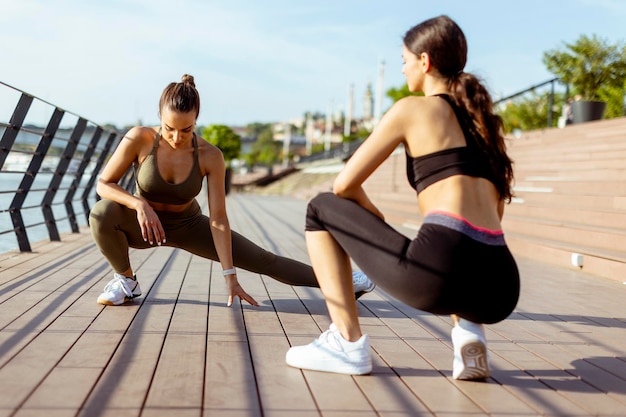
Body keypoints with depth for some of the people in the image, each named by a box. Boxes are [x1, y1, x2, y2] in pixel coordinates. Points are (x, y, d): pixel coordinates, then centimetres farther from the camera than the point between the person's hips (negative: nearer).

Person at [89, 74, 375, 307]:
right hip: (144, 224, 0)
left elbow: (219, 219, -22)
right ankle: (126, 280, -7)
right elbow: (103, 184, -18)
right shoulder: (139, 139, -26)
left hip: (188, 226, 0)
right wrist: (139, 204, -38)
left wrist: (230, 276, -25)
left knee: (261, 260, -5)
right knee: (103, 213, -34)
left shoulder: (210, 157, -24)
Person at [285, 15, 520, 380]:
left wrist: (378, 224, 26)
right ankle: (469, 330, 14)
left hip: (441, 270, -6)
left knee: (321, 210, 15)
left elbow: (345, 185, 8)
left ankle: (347, 343, 8)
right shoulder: (483, 118, 23)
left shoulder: (412, 108, 6)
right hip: (499, 291, 7)